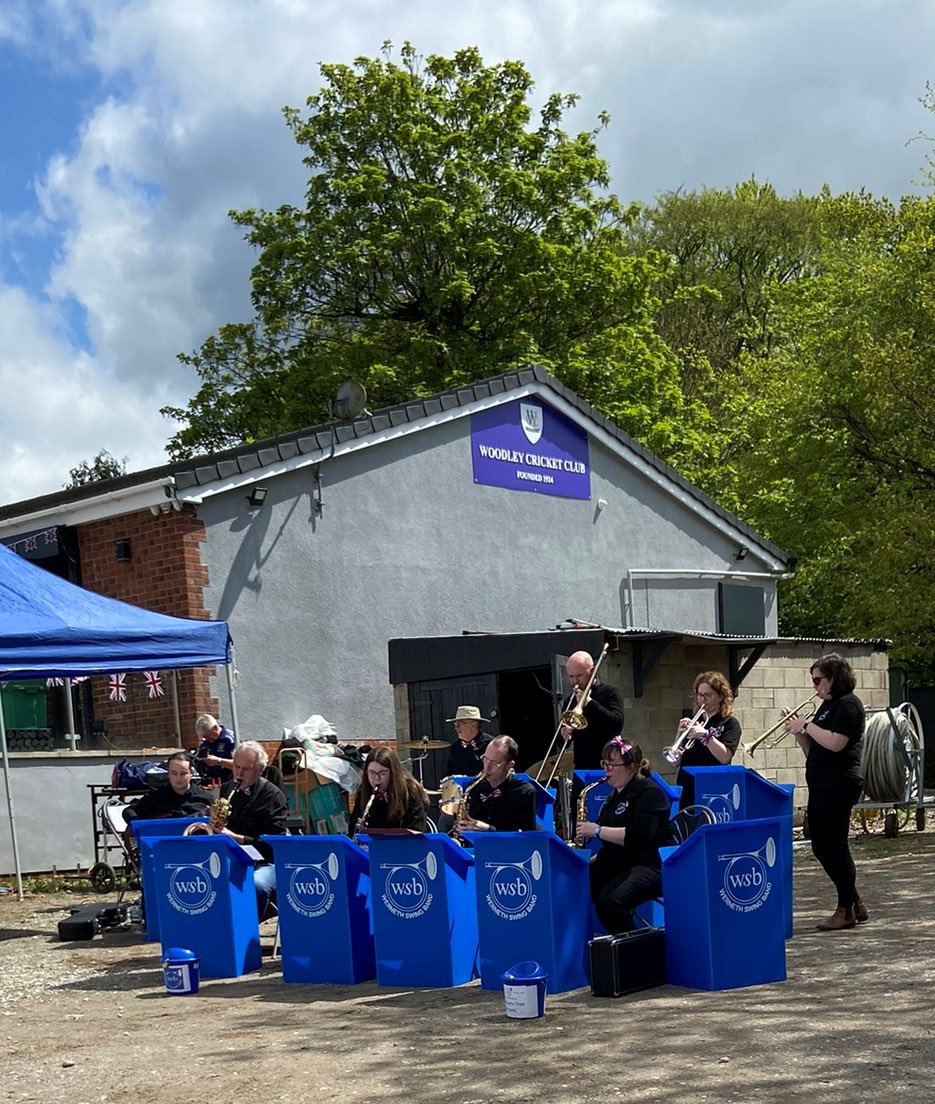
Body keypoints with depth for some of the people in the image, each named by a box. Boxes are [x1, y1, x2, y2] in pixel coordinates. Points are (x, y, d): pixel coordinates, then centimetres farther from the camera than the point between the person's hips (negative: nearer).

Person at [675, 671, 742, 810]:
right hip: (687, 790, 5)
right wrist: (680, 734, -5)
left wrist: (706, 735, -22)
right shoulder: (694, 721, 15)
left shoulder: (730, 723, 1)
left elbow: (724, 757, -14)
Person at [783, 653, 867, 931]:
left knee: (834, 846, -4)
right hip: (821, 786, 10)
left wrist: (807, 726, -14)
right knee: (821, 847, 11)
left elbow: (836, 743, -22)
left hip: (838, 785, -10)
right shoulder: (827, 705, 18)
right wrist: (798, 732, 4)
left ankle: (845, 910, 6)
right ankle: (855, 904, 21)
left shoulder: (847, 704, -10)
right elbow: (813, 751, 19)